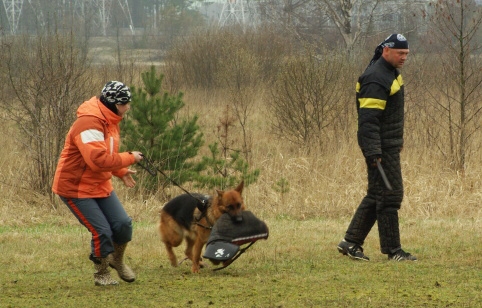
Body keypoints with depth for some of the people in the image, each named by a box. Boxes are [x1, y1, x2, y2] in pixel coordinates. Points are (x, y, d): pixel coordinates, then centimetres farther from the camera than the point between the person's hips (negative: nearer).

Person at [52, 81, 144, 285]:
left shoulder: (110, 121, 7)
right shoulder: (89, 123, -27)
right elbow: (98, 159, -35)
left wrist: (121, 172, 5)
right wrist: (129, 158, -25)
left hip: (100, 184, 9)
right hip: (75, 186, -9)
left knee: (123, 224, 0)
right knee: (102, 231, -11)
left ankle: (117, 260, 28)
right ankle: (101, 274, 11)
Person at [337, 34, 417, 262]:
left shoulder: (390, 72, 14)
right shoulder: (376, 79, -19)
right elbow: (368, 119, -23)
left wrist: (398, 140, 27)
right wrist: (373, 153, -28)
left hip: (390, 145, 10)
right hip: (381, 148, -10)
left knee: (376, 196, 13)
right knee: (389, 196, -7)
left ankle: (351, 242, 17)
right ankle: (392, 251, -3)